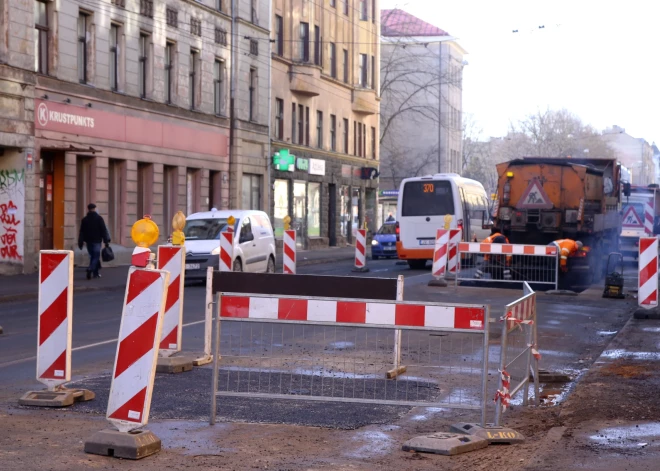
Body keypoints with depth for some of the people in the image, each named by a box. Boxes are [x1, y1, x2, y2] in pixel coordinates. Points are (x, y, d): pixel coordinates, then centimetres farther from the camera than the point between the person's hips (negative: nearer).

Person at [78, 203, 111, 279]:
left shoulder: (84, 219, 6)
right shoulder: (99, 218, -4)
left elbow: (82, 232, 5)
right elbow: (104, 230, -7)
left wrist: (80, 243, 7)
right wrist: (106, 240, -5)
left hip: (88, 241, 4)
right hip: (97, 241, -4)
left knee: (92, 256, 13)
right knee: (96, 256, -3)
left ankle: (95, 273, 13)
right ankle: (90, 269, -27)